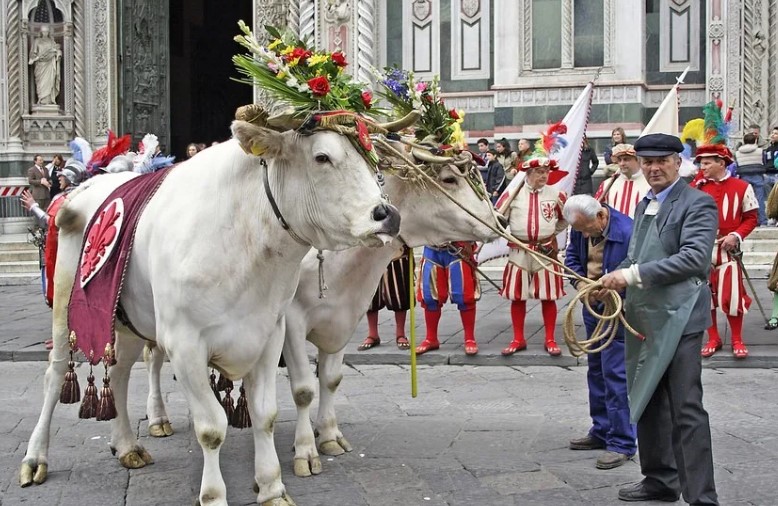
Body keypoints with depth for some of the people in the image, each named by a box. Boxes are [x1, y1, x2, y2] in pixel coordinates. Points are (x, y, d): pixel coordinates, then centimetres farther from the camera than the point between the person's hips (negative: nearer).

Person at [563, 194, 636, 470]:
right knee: (596, 370, 17)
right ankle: (601, 431, 31)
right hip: (592, 307, 8)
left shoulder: (627, 232, -25)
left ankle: (622, 443, 0)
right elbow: (572, 257, 13)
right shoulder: (581, 228, -3)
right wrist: (580, 282, -6)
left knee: (615, 374, -8)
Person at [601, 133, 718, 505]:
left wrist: (635, 274, -21)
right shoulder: (644, 205, 18)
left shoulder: (697, 204, -8)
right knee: (647, 403, 16)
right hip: (643, 318, 9)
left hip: (677, 318, -9)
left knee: (686, 409, -8)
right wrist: (615, 278, 4)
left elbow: (695, 258, -20)